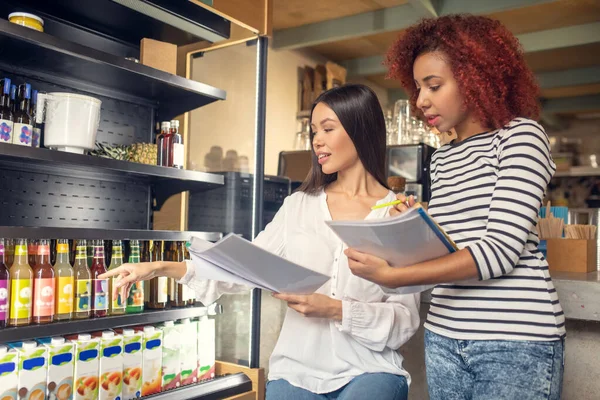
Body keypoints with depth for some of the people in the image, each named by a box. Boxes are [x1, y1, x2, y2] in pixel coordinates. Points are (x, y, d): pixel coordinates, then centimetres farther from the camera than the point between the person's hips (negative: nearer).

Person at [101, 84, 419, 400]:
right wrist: (162, 269, -5)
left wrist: (336, 310, -20)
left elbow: (405, 319, -6)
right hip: (296, 370, 2)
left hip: (370, 371, -1)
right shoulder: (298, 206, 5)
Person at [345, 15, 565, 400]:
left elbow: (501, 250, -18)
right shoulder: (442, 158, 12)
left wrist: (393, 276, -22)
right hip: (444, 335, 6)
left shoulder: (520, 135, -6)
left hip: (516, 339, -6)